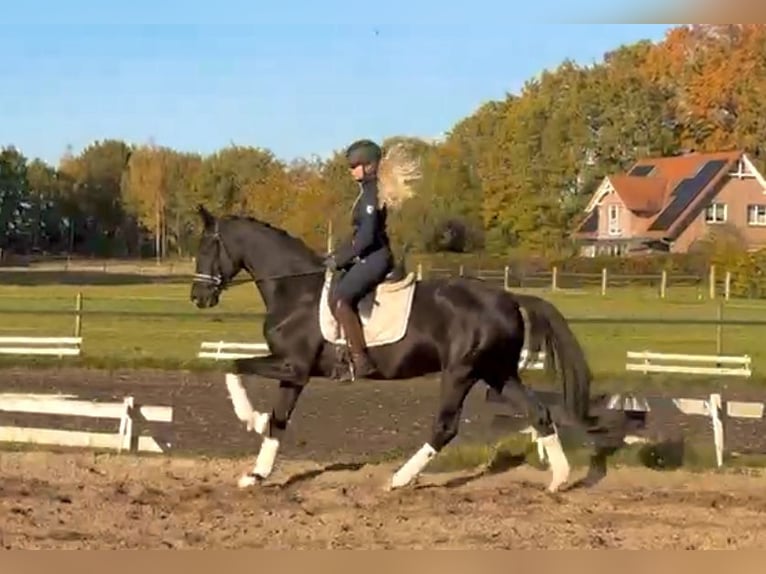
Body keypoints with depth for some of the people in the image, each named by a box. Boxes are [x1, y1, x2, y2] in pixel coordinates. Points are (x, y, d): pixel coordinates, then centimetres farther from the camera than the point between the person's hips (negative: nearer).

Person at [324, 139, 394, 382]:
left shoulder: (372, 194, -13)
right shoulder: (367, 191, 17)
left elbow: (367, 236, -21)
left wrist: (339, 260, -16)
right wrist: (336, 256, 16)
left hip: (375, 257, -11)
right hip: (367, 257, 11)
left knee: (339, 298, -25)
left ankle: (361, 360, -28)